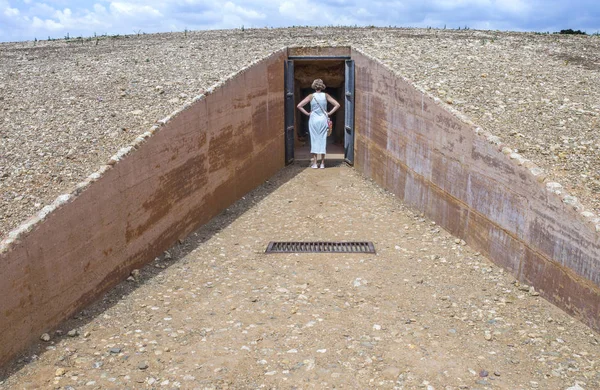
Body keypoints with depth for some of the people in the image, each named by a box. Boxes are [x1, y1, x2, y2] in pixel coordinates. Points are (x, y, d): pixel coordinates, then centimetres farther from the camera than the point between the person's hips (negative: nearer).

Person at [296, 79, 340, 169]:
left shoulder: (311, 96, -3)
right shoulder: (326, 95, -1)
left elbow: (299, 106, -8)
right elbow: (337, 105, -2)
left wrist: (307, 113, 0)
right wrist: (329, 113, 2)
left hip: (313, 119, -1)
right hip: (323, 119, 1)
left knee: (314, 139, 5)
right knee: (323, 139, 6)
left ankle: (314, 162, 4)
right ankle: (322, 163, 7)